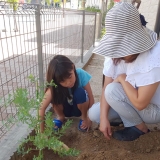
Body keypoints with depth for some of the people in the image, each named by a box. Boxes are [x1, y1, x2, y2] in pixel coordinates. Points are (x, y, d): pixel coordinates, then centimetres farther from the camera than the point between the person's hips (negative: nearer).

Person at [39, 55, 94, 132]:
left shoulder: (81, 74, -30)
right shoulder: (54, 85, -30)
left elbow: (91, 97, -22)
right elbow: (42, 108, -32)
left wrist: (88, 118, -21)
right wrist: (41, 131, -31)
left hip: (79, 108, 0)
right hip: (65, 109, 1)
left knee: (80, 92, -33)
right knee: (54, 96, -29)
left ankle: (84, 117, -4)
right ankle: (61, 117, 2)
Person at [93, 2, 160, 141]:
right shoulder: (134, 51, -5)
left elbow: (140, 103, -32)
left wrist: (122, 79, -18)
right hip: (139, 102, 7)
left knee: (112, 90, -25)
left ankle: (140, 128, -2)